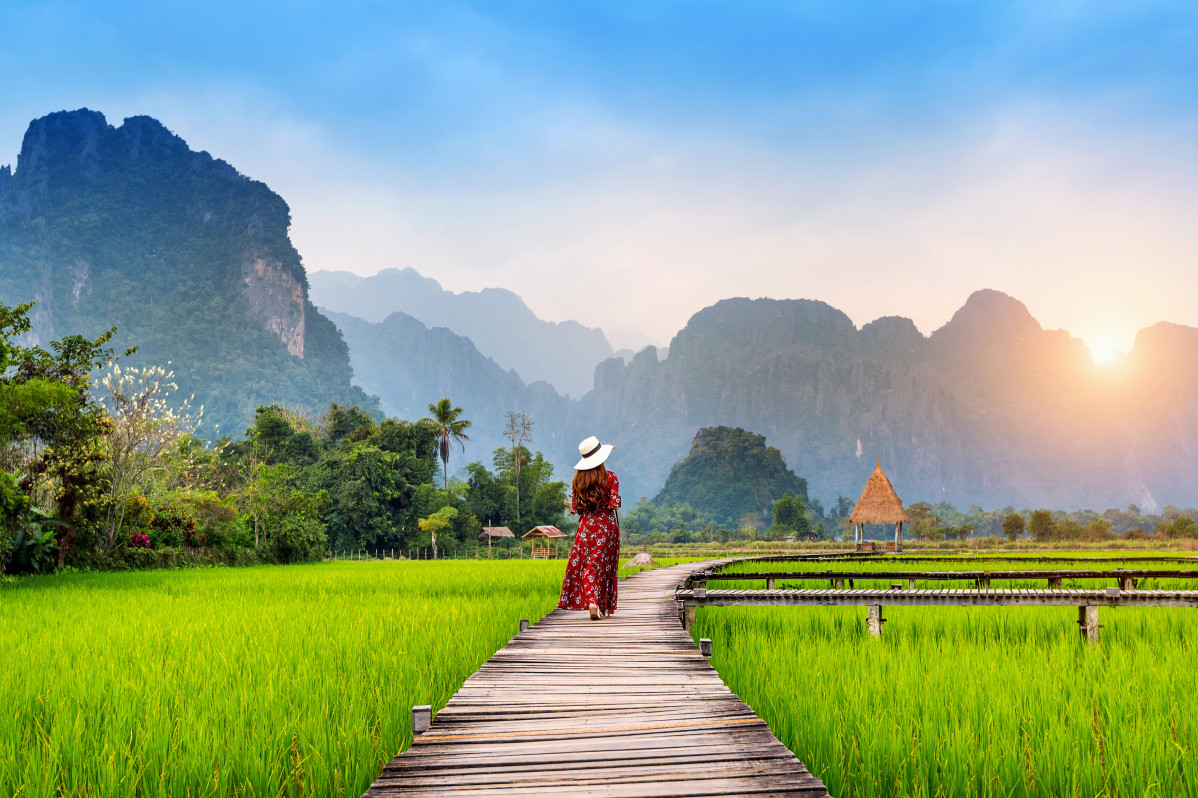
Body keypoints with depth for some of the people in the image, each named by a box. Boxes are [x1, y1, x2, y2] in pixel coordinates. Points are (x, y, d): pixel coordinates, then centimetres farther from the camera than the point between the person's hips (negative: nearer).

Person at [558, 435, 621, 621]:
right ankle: (604, 607, 15)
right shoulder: (610, 478, -7)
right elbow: (614, 504, -11)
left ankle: (591, 604, -16)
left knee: (587, 566, 3)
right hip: (607, 525, -2)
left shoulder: (578, 480, 2)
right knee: (604, 565, 9)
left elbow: (574, 507, 3)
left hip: (586, 526, 2)